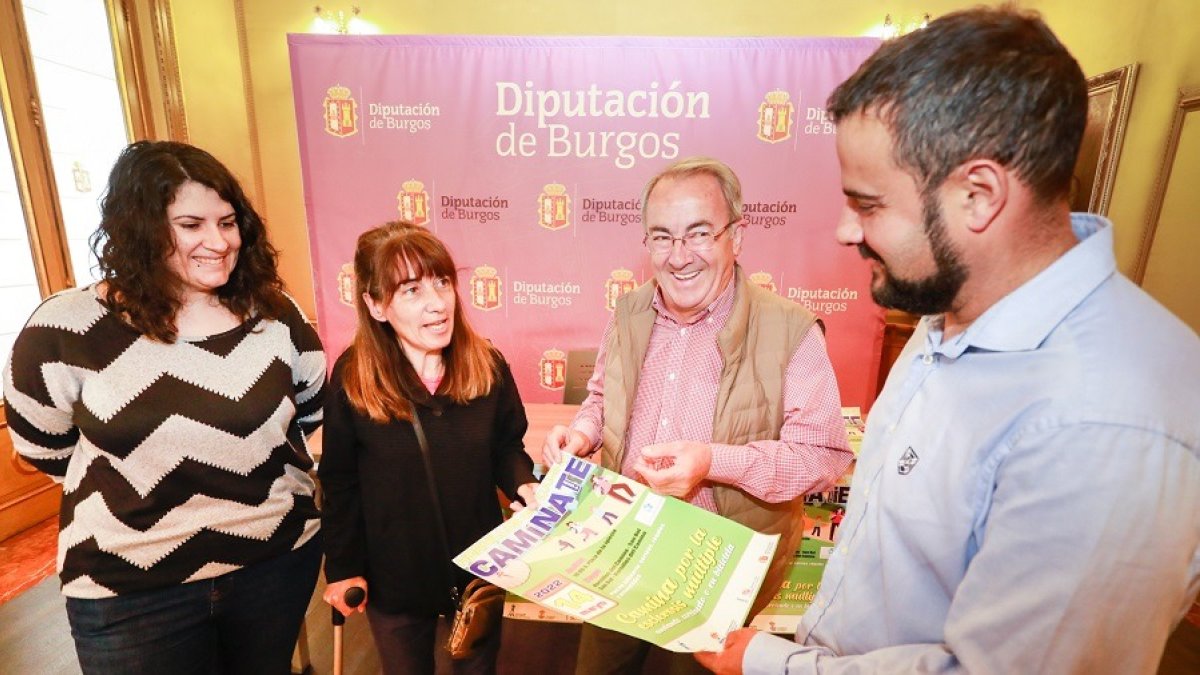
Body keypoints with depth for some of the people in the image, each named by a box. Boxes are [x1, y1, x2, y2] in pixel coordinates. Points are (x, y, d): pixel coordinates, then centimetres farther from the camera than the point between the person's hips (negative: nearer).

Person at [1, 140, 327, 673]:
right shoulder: (66, 331, -14)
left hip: (281, 560, 3)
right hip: (129, 595, -2)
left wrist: (248, 467, 3)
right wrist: (141, 489, 4)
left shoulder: (275, 315, -7)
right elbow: (46, 450, 0)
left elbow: (311, 409, 7)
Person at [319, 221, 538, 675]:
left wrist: (524, 486, -21)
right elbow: (340, 481, -7)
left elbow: (507, 446, -1)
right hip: (392, 578, -1)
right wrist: (343, 567, -4)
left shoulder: (487, 365, -14)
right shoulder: (351, 378, -17)